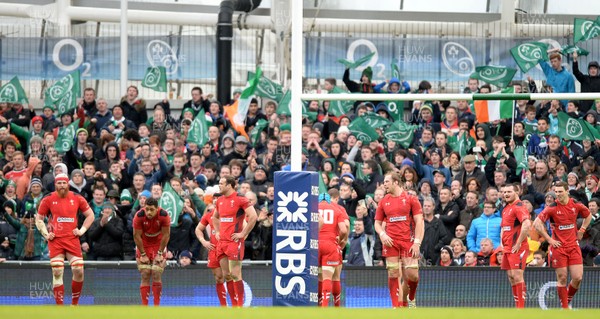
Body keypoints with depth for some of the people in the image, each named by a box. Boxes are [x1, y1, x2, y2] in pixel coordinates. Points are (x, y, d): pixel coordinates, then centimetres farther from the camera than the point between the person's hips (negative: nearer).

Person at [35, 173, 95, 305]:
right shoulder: (48, 200, 3)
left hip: (72, 239, 1)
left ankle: (75, 303, 12)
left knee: (79, 270, -6)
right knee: (57, 272, -6)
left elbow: (90, 215, 15)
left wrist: (82, 230, 4)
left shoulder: (77, 199, 5)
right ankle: (59, 306, -2)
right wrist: (46, 234, 0)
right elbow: (39, 219, 11)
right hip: (55, 240, -1)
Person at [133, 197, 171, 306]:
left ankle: (157, 306, -4)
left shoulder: (164, 215, -21)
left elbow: (166, 235, -12)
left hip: (158, 245, 0)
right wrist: (143, 255, -12)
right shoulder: (139, 216, -22)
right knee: (145, 276, -6)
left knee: (157, 275, -9)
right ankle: (144, 306, -5)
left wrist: (160, 253, -11)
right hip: (144, 246, 0)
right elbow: (137, 236, -13)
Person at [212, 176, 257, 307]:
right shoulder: (220, 200, 14)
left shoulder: (240, 199, -10)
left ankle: (239, 305, -6)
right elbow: (215, 217, 33)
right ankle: (234, 305, 12)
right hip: (222, 242, 8)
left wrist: (243, 234, -16)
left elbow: (253, 217, -18)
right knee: (226, 275, 7)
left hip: (234, 241, -8)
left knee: (235, 274, -10)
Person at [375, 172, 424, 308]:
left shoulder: (411, 199, 2)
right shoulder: (384, 202, 12)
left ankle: (409, 299, 19)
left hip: (408, 242, -2)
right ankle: (395, 306, 1)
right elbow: (377, 223, 17)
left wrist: (417, 243, -10)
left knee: (412, 275, -9)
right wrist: (382, 234, -6)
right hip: (390, 242, 2)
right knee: (393, 274, -5)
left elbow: (419, 222, 0)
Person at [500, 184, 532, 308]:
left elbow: (527, 224, -25)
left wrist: (518, 244, -21)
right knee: (511, 277, 9)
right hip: (508, 248, 10)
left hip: (517, 248, -10)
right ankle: (517, 305, 12)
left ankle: (521, 307, -11)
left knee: (517, 276, -12)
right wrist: (502, 243, 13)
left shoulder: (519, 207, -11)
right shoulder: (506, 209, 19)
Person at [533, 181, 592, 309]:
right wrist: (549, 239, -10)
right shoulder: (552, 208, -9)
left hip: (573, 245, 3)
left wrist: (581, 231, 11)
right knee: (562, 278, -2)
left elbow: (588, 216, 21)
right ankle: (564, 308, 7)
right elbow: (537, 224, -9)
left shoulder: (576, 205, 1)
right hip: (558, 247, -3)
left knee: (577, 278, -3)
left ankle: (568, 300, 21)